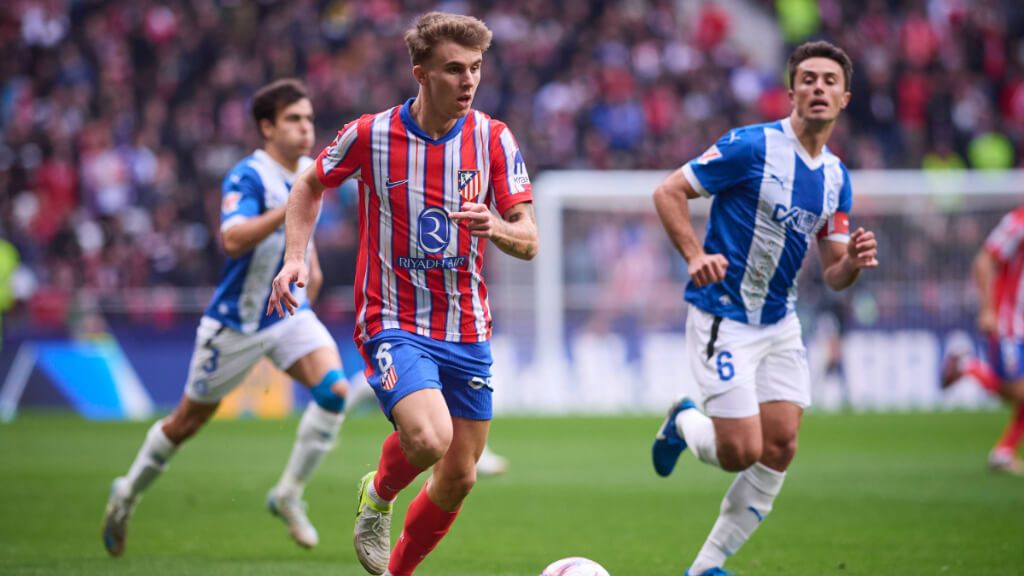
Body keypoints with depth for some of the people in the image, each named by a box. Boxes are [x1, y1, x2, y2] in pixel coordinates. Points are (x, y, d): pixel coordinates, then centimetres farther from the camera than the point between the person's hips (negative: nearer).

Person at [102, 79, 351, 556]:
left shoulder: (309, 171, 4)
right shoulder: (247, 177, -20)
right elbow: (234, 239, -39)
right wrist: (289, 210, -46)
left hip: (291, 313, 5)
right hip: (236, 321, -5)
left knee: (333, 388, -21)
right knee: (188, 420, 9)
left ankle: (289, 494, -7)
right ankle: (128, 492, 34)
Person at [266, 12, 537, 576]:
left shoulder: (494, 140, -3)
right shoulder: (369, 135, -9)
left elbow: (528, 241, -4)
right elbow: (310, 185, 11)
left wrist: (495, 226, -26)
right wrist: (295, 256, -3)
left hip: (467, 329, 4)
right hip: (393, 323, -4)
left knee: (458, 478, 8)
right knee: (429, 439, -28)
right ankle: (378, 496, 7)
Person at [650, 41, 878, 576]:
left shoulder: (836, 177, 7)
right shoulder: (752, 146, -14)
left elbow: (833, 276, 10)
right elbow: (668, 192, -12)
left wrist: (854, 261, -14)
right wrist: (696, 255, -27)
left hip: (780, 323, 7)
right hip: (722, 319, -7)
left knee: (779, 449, 0)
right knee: (741, 452, -12)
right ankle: (684, 424, 23)